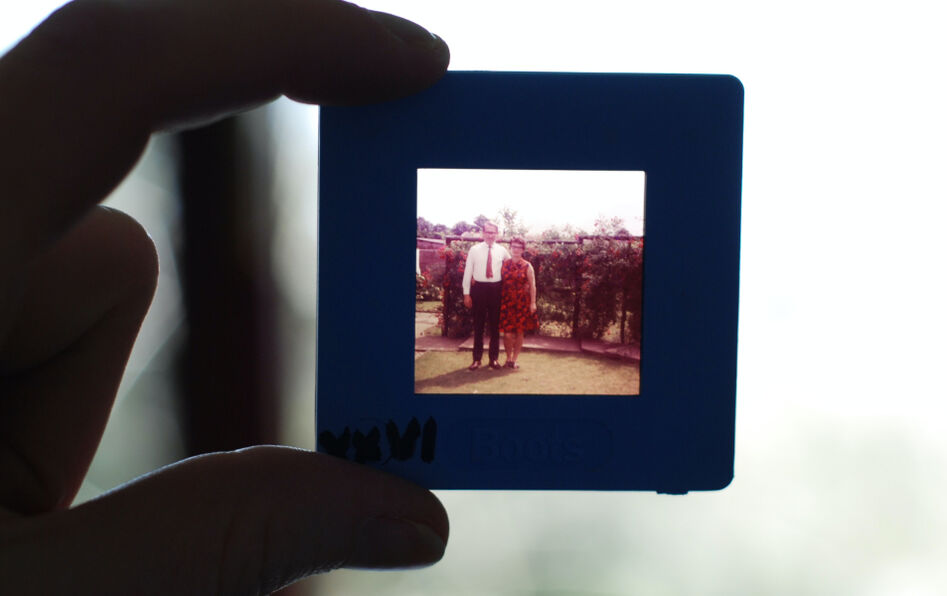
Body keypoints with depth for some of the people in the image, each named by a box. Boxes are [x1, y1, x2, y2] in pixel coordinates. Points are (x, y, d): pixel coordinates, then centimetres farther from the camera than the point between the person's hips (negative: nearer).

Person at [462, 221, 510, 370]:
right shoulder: (474, 250, 1)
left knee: (495, 324, 7)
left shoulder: (502, 251, 4)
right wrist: (466, 293, -3)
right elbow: (468, 271, 1)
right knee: (478, 324, 4)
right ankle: (477, 358, 13)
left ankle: (494, 358, 17)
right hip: (479, 288, -1)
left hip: (496, 289, 1)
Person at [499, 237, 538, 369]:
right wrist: (499, 301, 2)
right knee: (507, 332, -4)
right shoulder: (505, 264, 7)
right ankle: (508, 358, 14)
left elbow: (532, 285, -1)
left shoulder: (527, 266, 1)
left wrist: (533, 303, -6)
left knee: (519, 332, 4)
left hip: (522, 302, -1)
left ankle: (514, 359, 16)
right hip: (506, 302, 1)